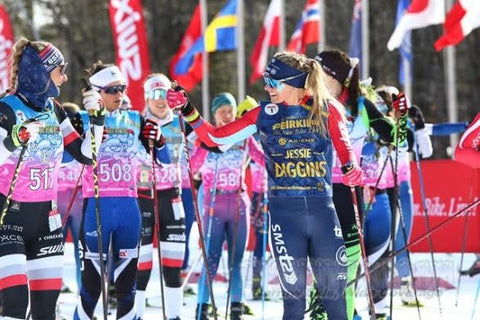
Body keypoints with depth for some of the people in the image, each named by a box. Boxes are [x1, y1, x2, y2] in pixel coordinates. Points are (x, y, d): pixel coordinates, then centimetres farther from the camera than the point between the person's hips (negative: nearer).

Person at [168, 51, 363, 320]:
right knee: (293, 291, 2)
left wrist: (351, 168, -17)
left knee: (335, 291, 1)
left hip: (322, 207, 0)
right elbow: (216, 137, 8)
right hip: (284, 210, 0)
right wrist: (187, 111, -2)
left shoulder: (327, 109, 2)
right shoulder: (264, 114, 5)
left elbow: (344, 148, 4)